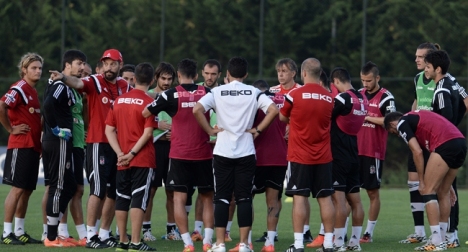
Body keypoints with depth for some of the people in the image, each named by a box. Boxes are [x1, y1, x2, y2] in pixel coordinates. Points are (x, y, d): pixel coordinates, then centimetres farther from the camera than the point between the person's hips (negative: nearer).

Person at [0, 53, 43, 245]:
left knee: (27, 190, 10)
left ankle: (19, 232, 16)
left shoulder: (33, 92, 17)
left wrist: (38, 145, 15)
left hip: (33, 147, 9)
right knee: (17, 189, -9)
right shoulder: (19, 89, -11)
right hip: (20, 147, -9)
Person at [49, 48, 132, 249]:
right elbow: (78, 83, -27)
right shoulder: (95, 82, -7)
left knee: (113, 192, 10)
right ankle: (91, 236, -6)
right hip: (98, 144, -6)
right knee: (98, 189, -9)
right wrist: (63, 78, -49)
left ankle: (104, 234, 19)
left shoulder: (125, 87, 9)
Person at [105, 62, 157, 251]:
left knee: (122, 199, 11)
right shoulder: (148, 102, -9)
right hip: (143, 160, -5)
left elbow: (109, 130, 5)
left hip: (122, 161, 5)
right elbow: (148, 132, -16)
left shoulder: (119, 101, 8)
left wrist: (120, 153, -2)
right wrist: (132, 154, -13)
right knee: (139, 200, -5)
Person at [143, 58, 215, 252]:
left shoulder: (171, 94, -4)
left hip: (179, 154, -2)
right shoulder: (207, 93, 1)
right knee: (207, 198, 12)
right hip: (203, 154, 2)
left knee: (179, 198, 1)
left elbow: (145, 113, 1)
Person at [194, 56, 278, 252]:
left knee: (222, 198, 4)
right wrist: (258, 129, -1)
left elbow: (197, 110, -13)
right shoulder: (253, 92, 2)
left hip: (222, 153, 0)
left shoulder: (217, 92, 0)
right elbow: (273, 110, -10)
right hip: (246, 153, 0)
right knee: (244, 198, 4)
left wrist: (210, 130, -3)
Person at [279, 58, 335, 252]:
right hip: (323, 156, 3)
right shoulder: (329, 98, 2)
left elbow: (282, 118, 6)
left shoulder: (295, 95, -9)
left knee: (299, 198, -2)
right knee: (325, 198, 7)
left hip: (300, 156, -3)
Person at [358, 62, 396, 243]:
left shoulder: (386, 97, -7)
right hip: (355, 150, 5)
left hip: (374, 152, -5)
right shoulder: (358, 94, 11)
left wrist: (367, 117, -15)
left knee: (373, 192, 3)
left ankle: (369, 232, 8)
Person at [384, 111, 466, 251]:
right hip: (460, 141, 9)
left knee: (428, 191, -2)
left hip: (445, 144, -9)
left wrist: (422, 181, 3)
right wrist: (447, 184, 34)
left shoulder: (402, 123, 7)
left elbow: (417, 152, -5)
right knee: (443, 193, 18)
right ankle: (441, 240, 23)